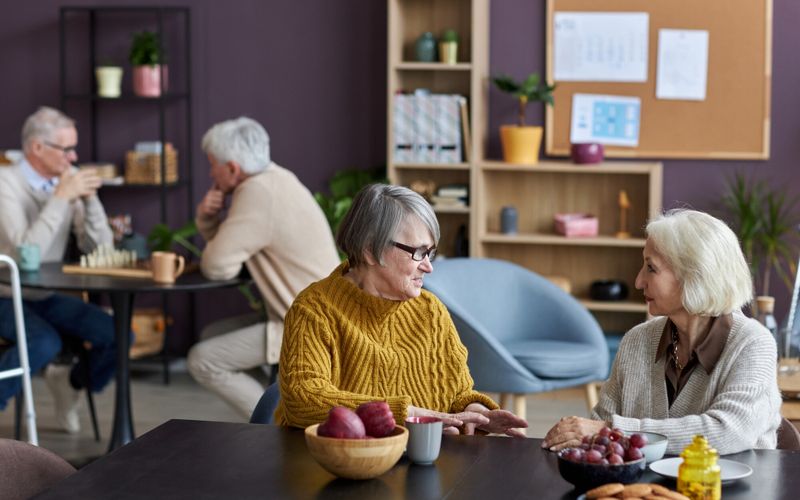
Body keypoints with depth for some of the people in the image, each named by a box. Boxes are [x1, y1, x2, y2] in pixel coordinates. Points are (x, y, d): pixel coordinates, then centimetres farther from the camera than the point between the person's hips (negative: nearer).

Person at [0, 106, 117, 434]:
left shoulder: (68, 180, 1)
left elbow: (99, 247, -1)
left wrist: (89, 198, -14)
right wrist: (61, 198, -26)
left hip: (47, 298, 6)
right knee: (45, 342, -34)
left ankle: (72, 383, 17)